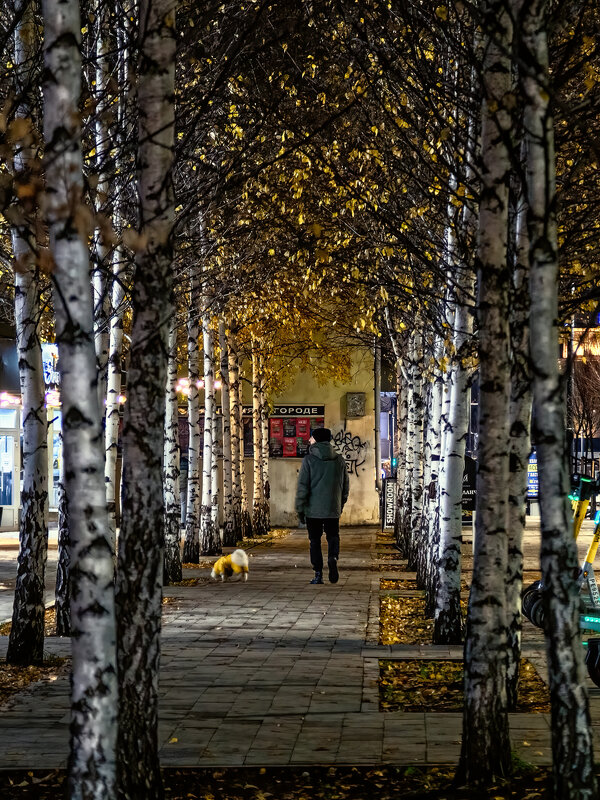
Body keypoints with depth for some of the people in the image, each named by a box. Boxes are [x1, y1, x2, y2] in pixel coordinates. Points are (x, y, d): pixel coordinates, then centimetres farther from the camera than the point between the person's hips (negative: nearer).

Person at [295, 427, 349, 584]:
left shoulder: (309, 459, -7)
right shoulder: (339, 460, 5)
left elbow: (302, 486, -10)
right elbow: (345, 485, 11)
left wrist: (300, 509, -4)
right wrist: (340, 504, 22)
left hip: (313, 509, -3)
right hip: (333, 509, 3)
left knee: (315, 540, 7)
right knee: (333, 536, 15)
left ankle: (318, 574, 5)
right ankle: (333, 558, -14)